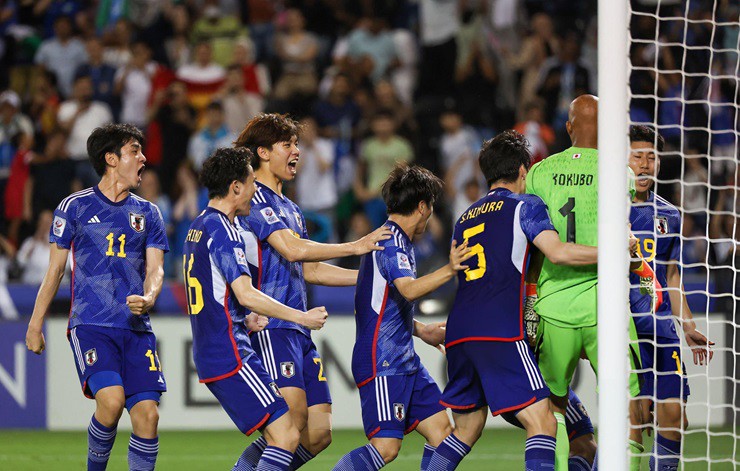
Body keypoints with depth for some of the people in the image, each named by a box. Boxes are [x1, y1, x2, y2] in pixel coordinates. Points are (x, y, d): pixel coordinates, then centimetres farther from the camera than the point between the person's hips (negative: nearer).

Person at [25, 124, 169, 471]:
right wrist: (35, 324, 9)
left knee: (147, 412, -9)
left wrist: (148, 298, -14)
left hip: (136, 329, 3)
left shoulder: (147, 213, 14)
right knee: (111, 399, -23)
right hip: (90, 325, -3)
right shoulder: (75, 207, 5)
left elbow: (155, 268, 9)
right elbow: (55, 269, 10)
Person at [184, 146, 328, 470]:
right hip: (230, 356, -10)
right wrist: (302, 318, -14)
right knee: (286, 434, -13)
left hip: (208, 355, 10)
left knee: (275, 433, 13)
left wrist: (244, 319, 16)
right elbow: (246, 295, -21)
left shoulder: (197, 228, 17)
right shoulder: (222, 230, -14)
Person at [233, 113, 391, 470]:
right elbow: (292, 250, -18)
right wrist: (354, 247, -13)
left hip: (298, 330, 9)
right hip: (270, 328, -9)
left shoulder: (290, 210, 24)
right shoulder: (254, 198, -6)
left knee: (318, 434, 1)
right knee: (293, 423, -22)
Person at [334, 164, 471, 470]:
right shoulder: (390, 242, -12)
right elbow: (409, 289, -31)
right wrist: (449, 271, -43)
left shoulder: (399, 241, 20)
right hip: (382, 362, -11)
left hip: (404, 361, 11)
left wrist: (421, 330, 38)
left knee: (441, 432, 6)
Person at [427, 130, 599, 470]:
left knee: (467, 429, 19)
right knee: (542, 423, -10)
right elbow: (558, 252, -10)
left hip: (458, 333, 7)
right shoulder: (525, 205, 5)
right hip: (501, 332, -7)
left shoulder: (465, 218, 25)